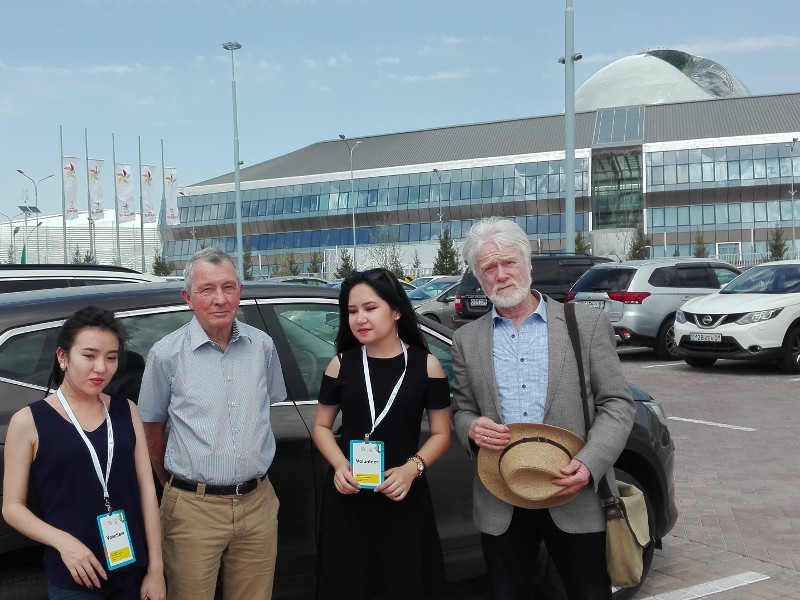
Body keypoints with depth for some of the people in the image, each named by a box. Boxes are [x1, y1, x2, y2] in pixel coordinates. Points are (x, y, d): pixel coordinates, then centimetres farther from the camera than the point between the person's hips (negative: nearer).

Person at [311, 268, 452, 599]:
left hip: (403, 496, -1)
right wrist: (339, 465, -10)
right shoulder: (342, 364, 1)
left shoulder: (425, 365, -3)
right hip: (347, 496, 1)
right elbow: (321, 426, 9)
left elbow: (441, 433, 2)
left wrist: (412, 468, -16)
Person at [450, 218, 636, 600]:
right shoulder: (467, 339, 8)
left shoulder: (586, 324, 0)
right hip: (500, 504, 2)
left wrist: (588, 464, -16)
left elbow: (617, 404, -1)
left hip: (576, 496, -2)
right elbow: (461, 410, 14)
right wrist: (471, 428, -11)